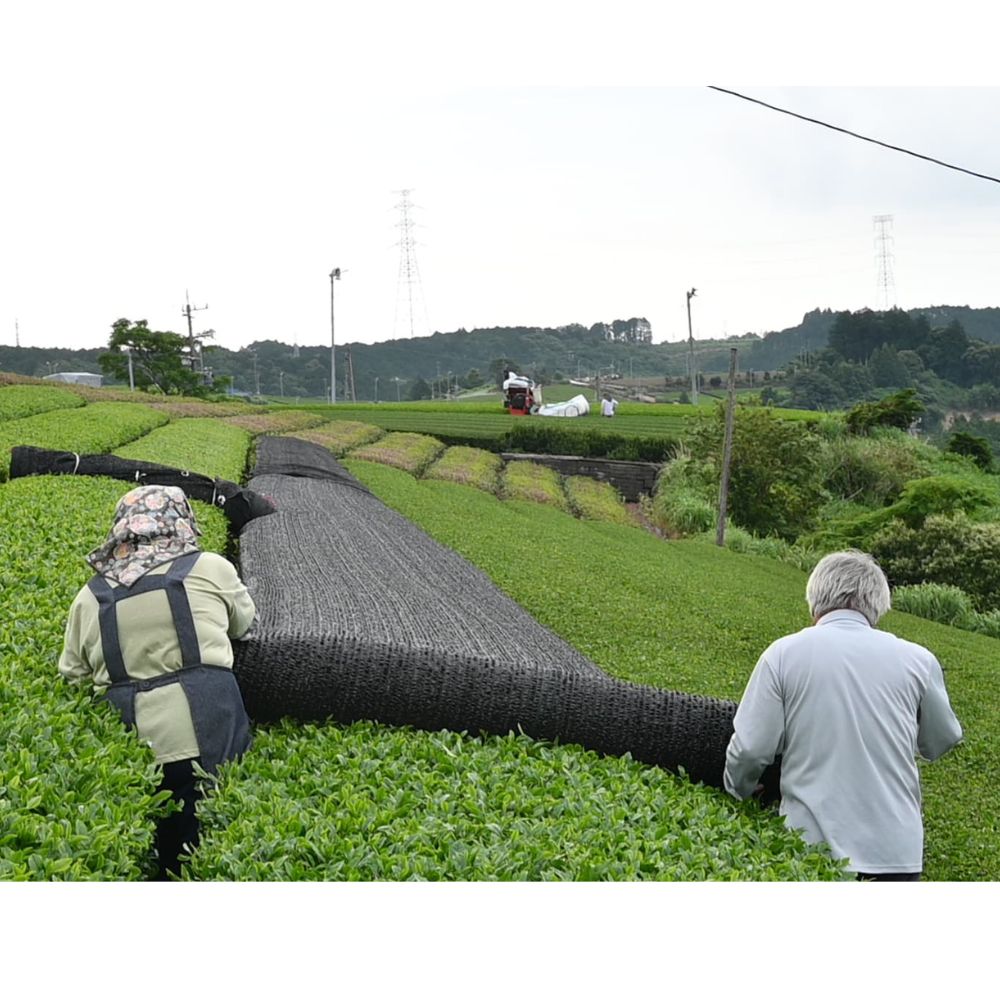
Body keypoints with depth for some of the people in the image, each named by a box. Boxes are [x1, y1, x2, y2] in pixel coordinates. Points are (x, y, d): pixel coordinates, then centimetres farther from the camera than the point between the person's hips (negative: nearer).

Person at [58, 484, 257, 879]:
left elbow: (73, 680, 13)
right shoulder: (210, 570, 2)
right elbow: (243, 623, 19)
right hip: (210, 742, -2)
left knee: (152, 866, 14)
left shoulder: (89, 597, 8)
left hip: (130, 754, 3)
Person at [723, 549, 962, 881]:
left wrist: (739, 789, 16)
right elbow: (941, 742, 15)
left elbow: (750, 748, -5)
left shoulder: (784, 654, -5)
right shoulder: (916, 660, 0)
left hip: (811, 844, -1)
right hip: (896, 849, 1)